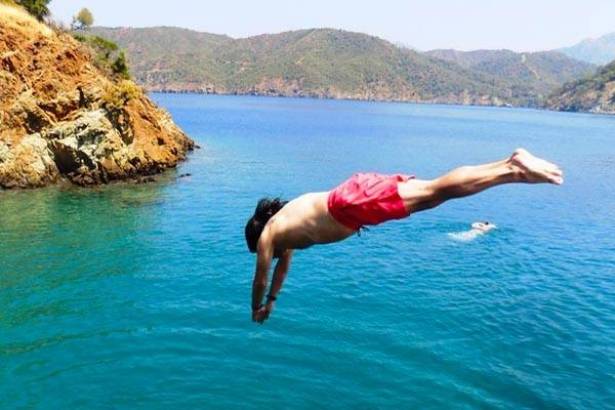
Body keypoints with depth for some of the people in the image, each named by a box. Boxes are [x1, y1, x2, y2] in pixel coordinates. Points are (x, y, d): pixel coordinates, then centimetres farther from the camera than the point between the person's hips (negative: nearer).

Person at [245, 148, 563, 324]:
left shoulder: (268, 234, 15)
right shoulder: (286, 217, 36)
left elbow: (261, 278, 24)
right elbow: (285, 262, 48)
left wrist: (257, 310, 42)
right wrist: (272, 301, 57)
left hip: (351, 203, -6)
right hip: (357, 188, 6)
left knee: (436, 191, -15)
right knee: (435, 192, 1)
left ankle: (513, 169, -23)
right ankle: (512, 166, -5)